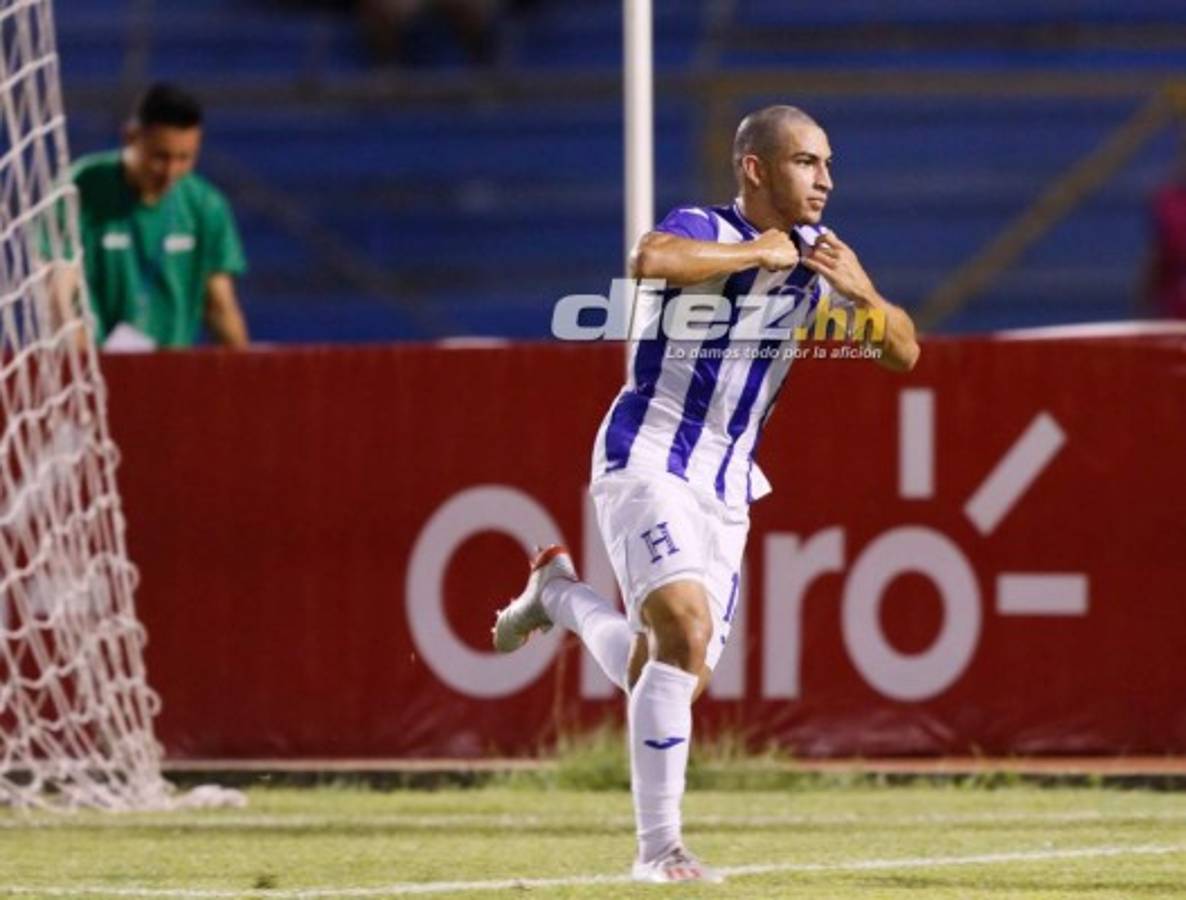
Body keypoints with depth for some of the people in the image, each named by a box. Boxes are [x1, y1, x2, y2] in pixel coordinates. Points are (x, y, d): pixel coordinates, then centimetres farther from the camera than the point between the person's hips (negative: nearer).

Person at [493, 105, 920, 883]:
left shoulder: (815, 251, 6)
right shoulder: (704, 229, -14)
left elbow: (905, 353, 6)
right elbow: (650, 261, -40)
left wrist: (861, 292, -14)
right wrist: (759, 251, -28)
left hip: (727, 487, 7)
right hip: (647, 463, -7)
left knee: (676, 683, 7)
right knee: (686, 629, -26)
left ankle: (560, 592, 35)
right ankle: (659, 847, -19)